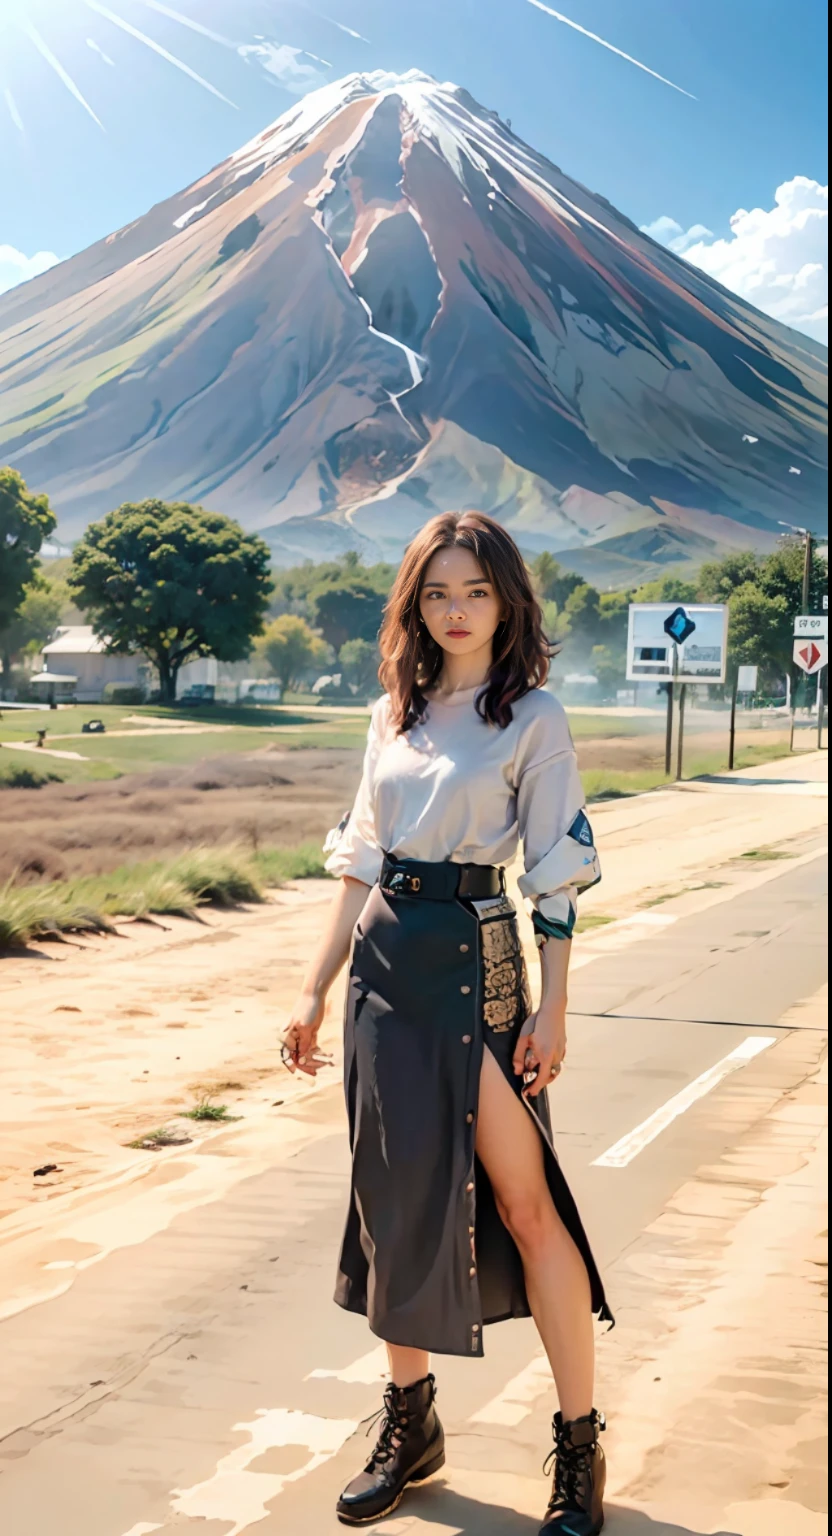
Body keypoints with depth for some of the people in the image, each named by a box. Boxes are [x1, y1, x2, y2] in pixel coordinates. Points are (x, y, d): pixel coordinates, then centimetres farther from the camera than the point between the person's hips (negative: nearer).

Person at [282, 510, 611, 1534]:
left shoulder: (533, 717, -3)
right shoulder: (393, 714, 11)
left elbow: (558, 874, -6)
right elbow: (359, 864, 13)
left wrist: (552, 1008, -10)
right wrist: (316, 989, 10)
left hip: (478, 962, -5)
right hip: (385, 967, 5)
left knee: (524, 1203, -1)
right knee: (396, 1197, 10)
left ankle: (580, 1449, 12)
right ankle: (409, 1423, 26)